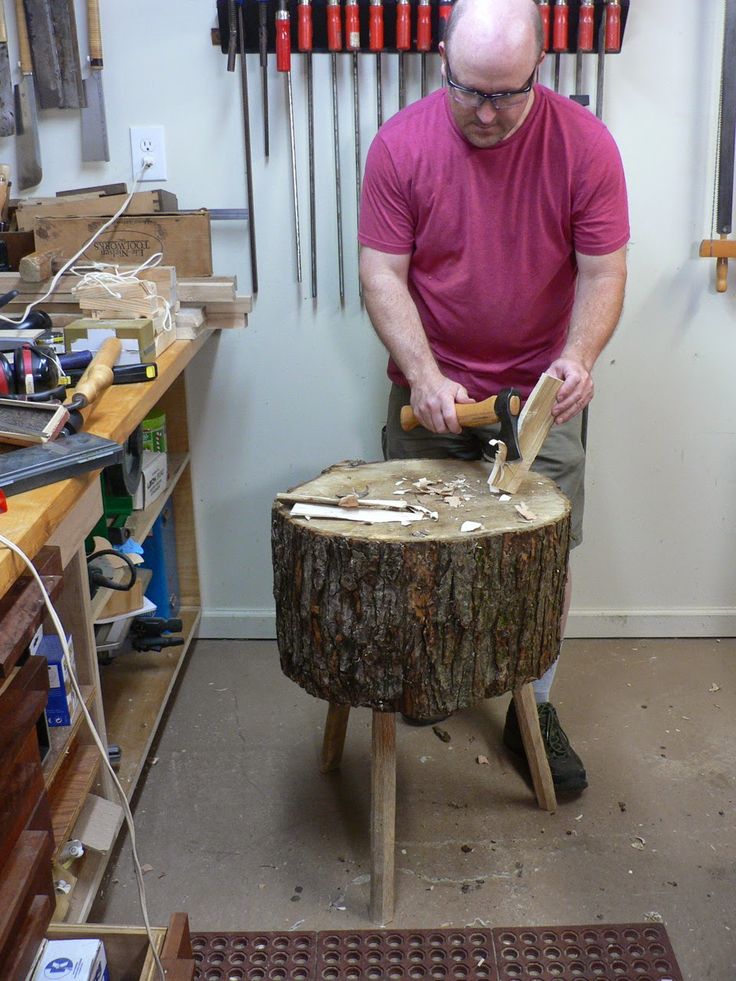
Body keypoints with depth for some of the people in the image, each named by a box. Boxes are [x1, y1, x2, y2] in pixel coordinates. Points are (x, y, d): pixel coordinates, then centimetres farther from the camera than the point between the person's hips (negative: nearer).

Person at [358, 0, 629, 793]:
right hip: (430, 392, 1)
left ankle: (534, 712, 21)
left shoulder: (585, 145, -11)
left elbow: (602, 272, -9)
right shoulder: (400, 145, -11)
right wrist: (424, 377, -24)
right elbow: (382, 275, -11)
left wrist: (578, 356, -28)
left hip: (540, 393, 0)